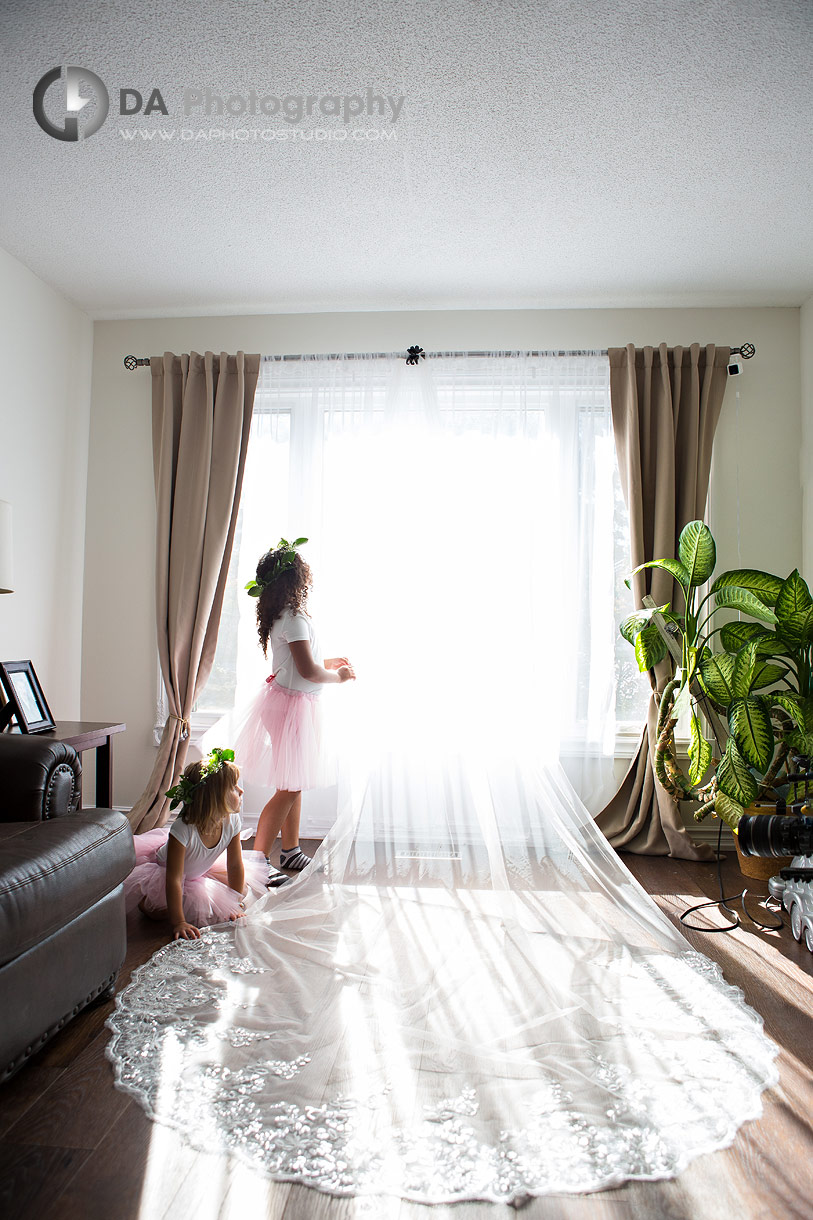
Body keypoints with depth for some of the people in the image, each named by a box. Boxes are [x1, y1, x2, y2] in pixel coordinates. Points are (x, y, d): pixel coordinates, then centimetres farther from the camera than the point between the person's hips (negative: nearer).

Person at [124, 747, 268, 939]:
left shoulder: (231, 822, -27)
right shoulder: (183, 829, -42)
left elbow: (235, 866, -15)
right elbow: (174, 879, -39)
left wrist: (237, 905, -12)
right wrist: (178, 923, -39)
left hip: (198, 871, 5)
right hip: (162, 865, -5)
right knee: (151, 908, -26)